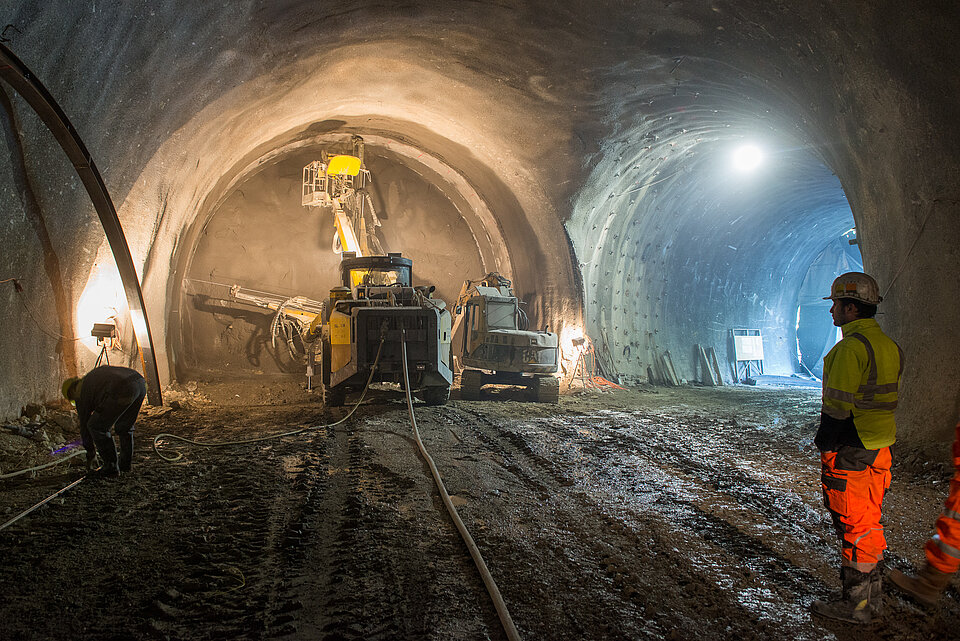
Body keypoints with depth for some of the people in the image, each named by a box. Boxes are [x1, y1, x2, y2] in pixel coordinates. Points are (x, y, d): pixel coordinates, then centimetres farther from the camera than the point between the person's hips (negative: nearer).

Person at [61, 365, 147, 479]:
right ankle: (125, 464, 37)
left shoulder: (81, 393, 19)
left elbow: (84, 425, 24)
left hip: (123, 391, -8)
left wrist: (91, 452, 35)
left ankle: (111, 468, 13)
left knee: (97, 427, 9)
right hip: (140, 382, 8)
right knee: (124, 426, 27)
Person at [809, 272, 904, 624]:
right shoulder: (888, 345, 11)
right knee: (869, 522, 17)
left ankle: (856, 604, 9)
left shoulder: (851, 347, -19)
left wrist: (823, 445, -10)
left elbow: (838, 406, -20)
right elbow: (887, 400, 16)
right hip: (879, 450, 9)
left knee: (852, 526, 0)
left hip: (849, 451, -9)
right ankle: (872, 596, 26)